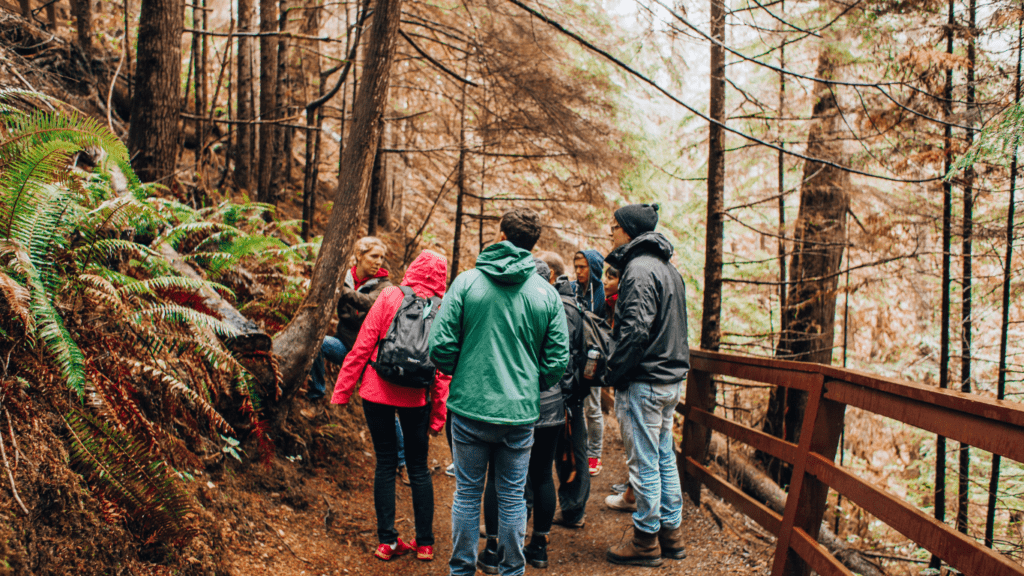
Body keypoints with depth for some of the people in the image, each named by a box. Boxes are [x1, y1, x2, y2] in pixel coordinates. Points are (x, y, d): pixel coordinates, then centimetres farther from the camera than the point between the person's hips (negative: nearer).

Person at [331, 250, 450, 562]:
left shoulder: (389, 297, -5)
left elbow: (363, 346, -6)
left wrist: (342, 389, 0)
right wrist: (438, 413, 4)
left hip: (378, 392, -1)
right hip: (416, 397, 1)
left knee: (385, 463, 9)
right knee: (418, 467, 13)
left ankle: (387, 541, 12)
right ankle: (424, 542, 18)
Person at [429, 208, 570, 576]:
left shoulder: (467, 281, -6)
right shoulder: (546, 293, -1)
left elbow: (440, 345, -8)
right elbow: (558, 359, -2)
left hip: (470, 407, -1)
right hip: (520, 412, 1)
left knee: (467, 494, 13)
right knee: (512, 497, 13)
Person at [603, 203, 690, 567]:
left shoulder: (638, 270, -16)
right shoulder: (668, 269, 15)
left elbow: (635, 330, -24)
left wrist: (613, 375, -15)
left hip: (645, 382, -10)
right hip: (670, 379, 10)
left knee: (644, 462, -1)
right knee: (665, 457, 16)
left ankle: (646, 541, 9)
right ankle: (671, 533, 24)